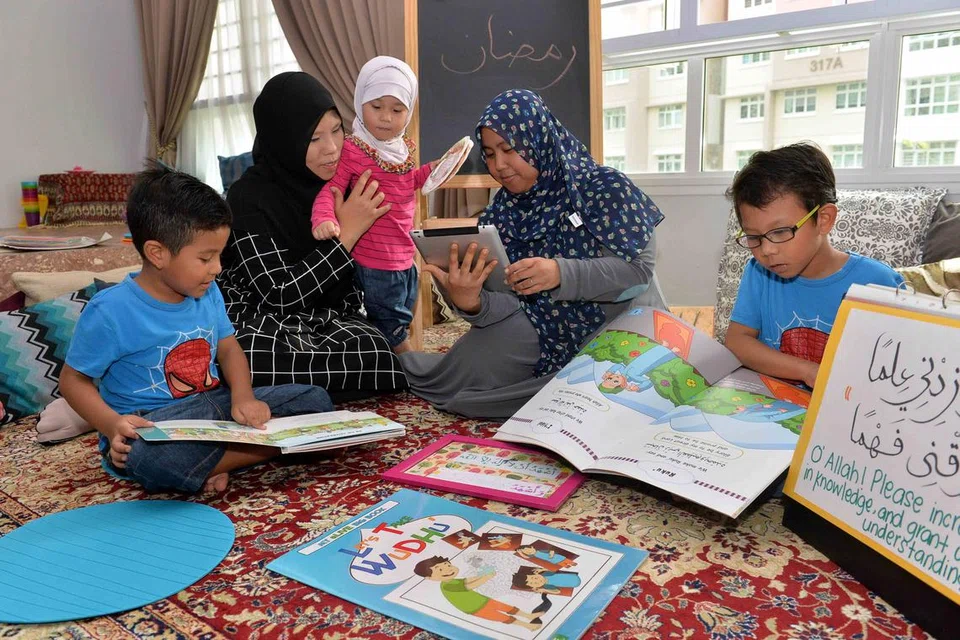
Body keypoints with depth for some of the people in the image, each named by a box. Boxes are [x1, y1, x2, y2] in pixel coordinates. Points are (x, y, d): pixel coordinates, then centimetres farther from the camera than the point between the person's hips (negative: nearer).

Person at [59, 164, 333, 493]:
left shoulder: (207, 293, 4)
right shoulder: (110, 311, -14)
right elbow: (73, 379, -5)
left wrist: (243, 397, -8)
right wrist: (112, 424, -24)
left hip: (216, 402, 6)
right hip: (151, 423, -6)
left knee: (316, 400, -3)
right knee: (149, 454, -43)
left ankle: (210, 462, -18)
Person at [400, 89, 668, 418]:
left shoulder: (604, 187, -10)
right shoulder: (500, 215, 0)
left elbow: (638, 268, -20)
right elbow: (509, 303, -7)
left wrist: (560, 274, -37)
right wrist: (472, 304, -32)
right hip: (547, 327, 3)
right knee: (464, 369, -17)